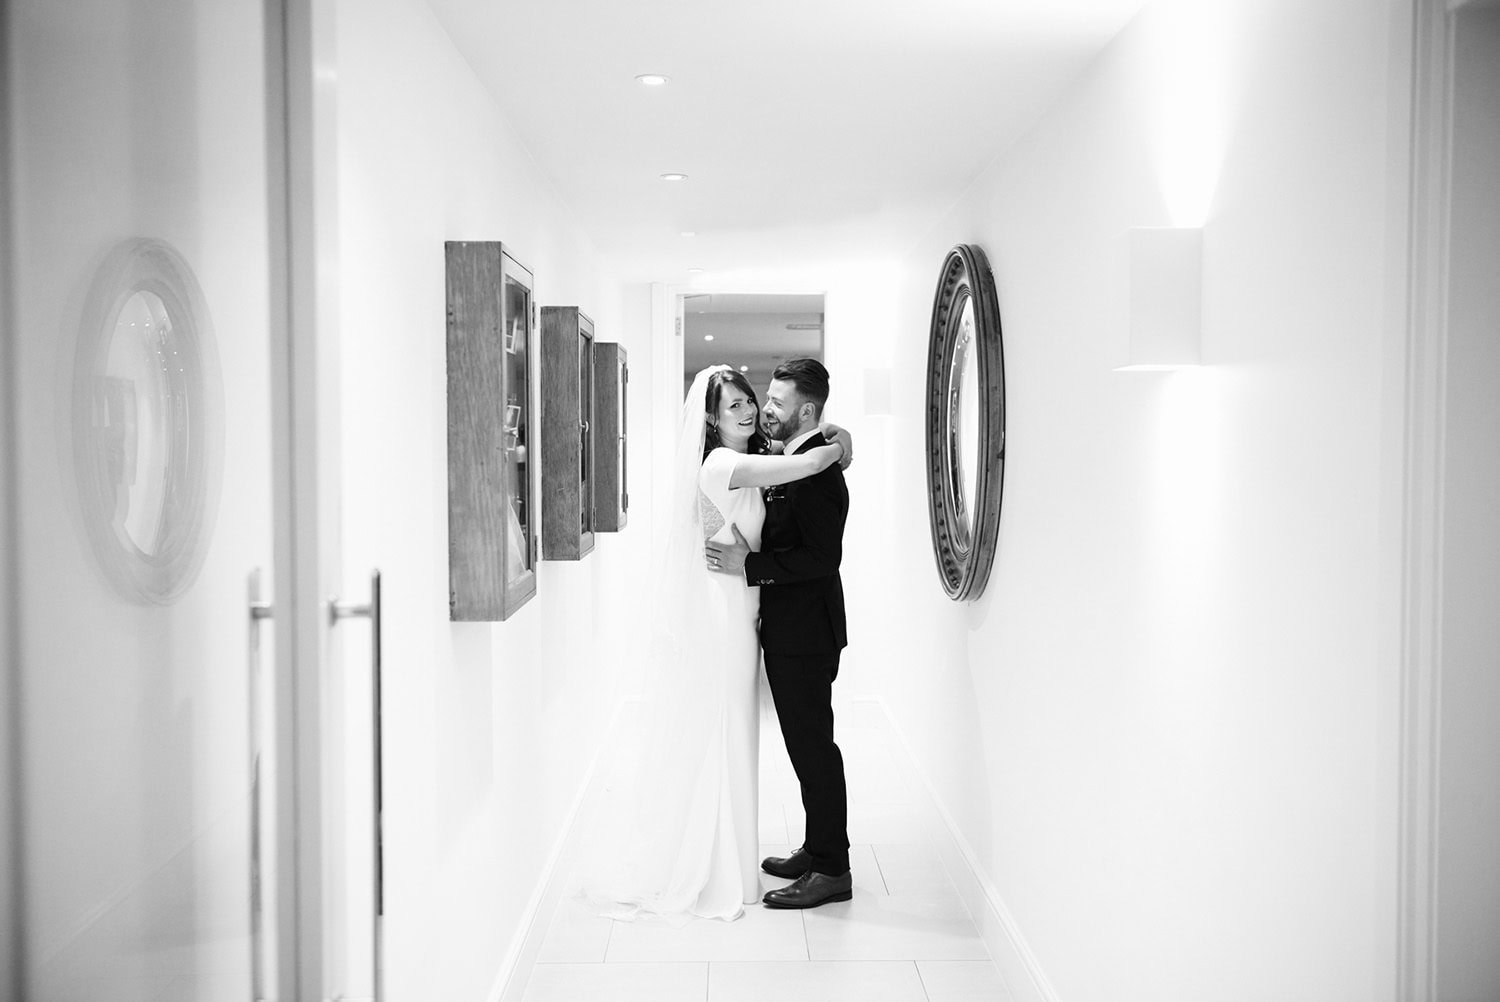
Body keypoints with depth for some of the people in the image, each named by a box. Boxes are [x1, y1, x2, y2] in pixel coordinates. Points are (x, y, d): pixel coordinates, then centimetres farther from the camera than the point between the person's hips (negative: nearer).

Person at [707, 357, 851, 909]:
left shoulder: (815, 469, -19)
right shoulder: (795, 462, 12)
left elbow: (822, 557, -25)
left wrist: (748, 565, -24)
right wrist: (745, 554, 7)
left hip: (804, 634, -10)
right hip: (792, 630, 10)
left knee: (813, 745, -2)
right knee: (809, 743, 17)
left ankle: (831, 870, 7)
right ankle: (818, 849, 29)